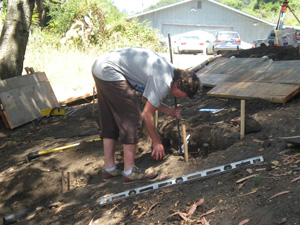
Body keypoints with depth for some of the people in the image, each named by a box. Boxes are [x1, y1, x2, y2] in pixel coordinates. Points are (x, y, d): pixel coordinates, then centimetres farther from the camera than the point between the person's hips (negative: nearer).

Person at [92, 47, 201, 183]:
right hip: (110, 72, -11)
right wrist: (157, 142, -1)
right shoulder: (164, 83, -18)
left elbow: (146, 98, 19)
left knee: (110, 121, 14)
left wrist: (169, 111, 12)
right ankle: (129, 171, -1)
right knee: (132, 119, -6)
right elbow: (147, 115, -12)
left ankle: (109, 168, 22)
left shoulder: (169, 70, 11)